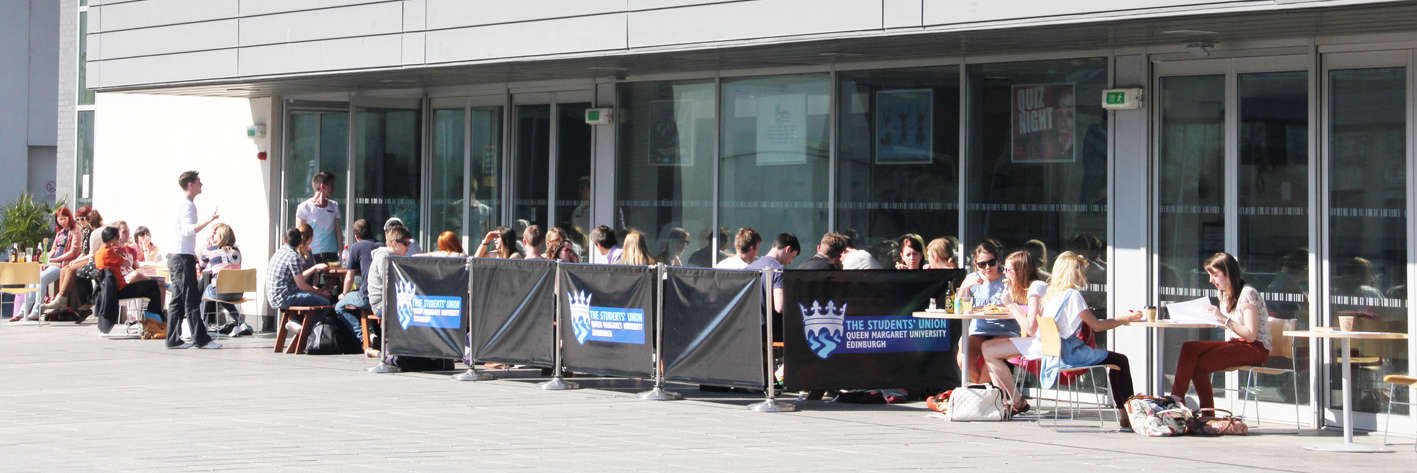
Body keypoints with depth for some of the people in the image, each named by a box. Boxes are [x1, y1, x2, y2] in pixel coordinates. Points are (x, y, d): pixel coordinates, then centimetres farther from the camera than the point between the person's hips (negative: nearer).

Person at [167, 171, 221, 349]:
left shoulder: (182, 204, 18)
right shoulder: (188, 205, -13)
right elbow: (189, 230, -27)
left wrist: (193, 254, 31)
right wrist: (208, 221, -36)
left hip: (176, 256, 10)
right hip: (183, 258, -10)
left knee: (177, 299, 9)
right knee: (191, 300, -7)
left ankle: (173, 339, 8)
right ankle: (200, 338, -6)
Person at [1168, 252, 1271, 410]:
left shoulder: (1248, 293, -11)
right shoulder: (1224, 294, 17)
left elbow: (1251, 334, -19)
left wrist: (1224, 319, -23)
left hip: (1256, 348, -8)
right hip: (1233, 344, 8)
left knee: (1200, 363, -26)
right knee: (1188, 348, -15)